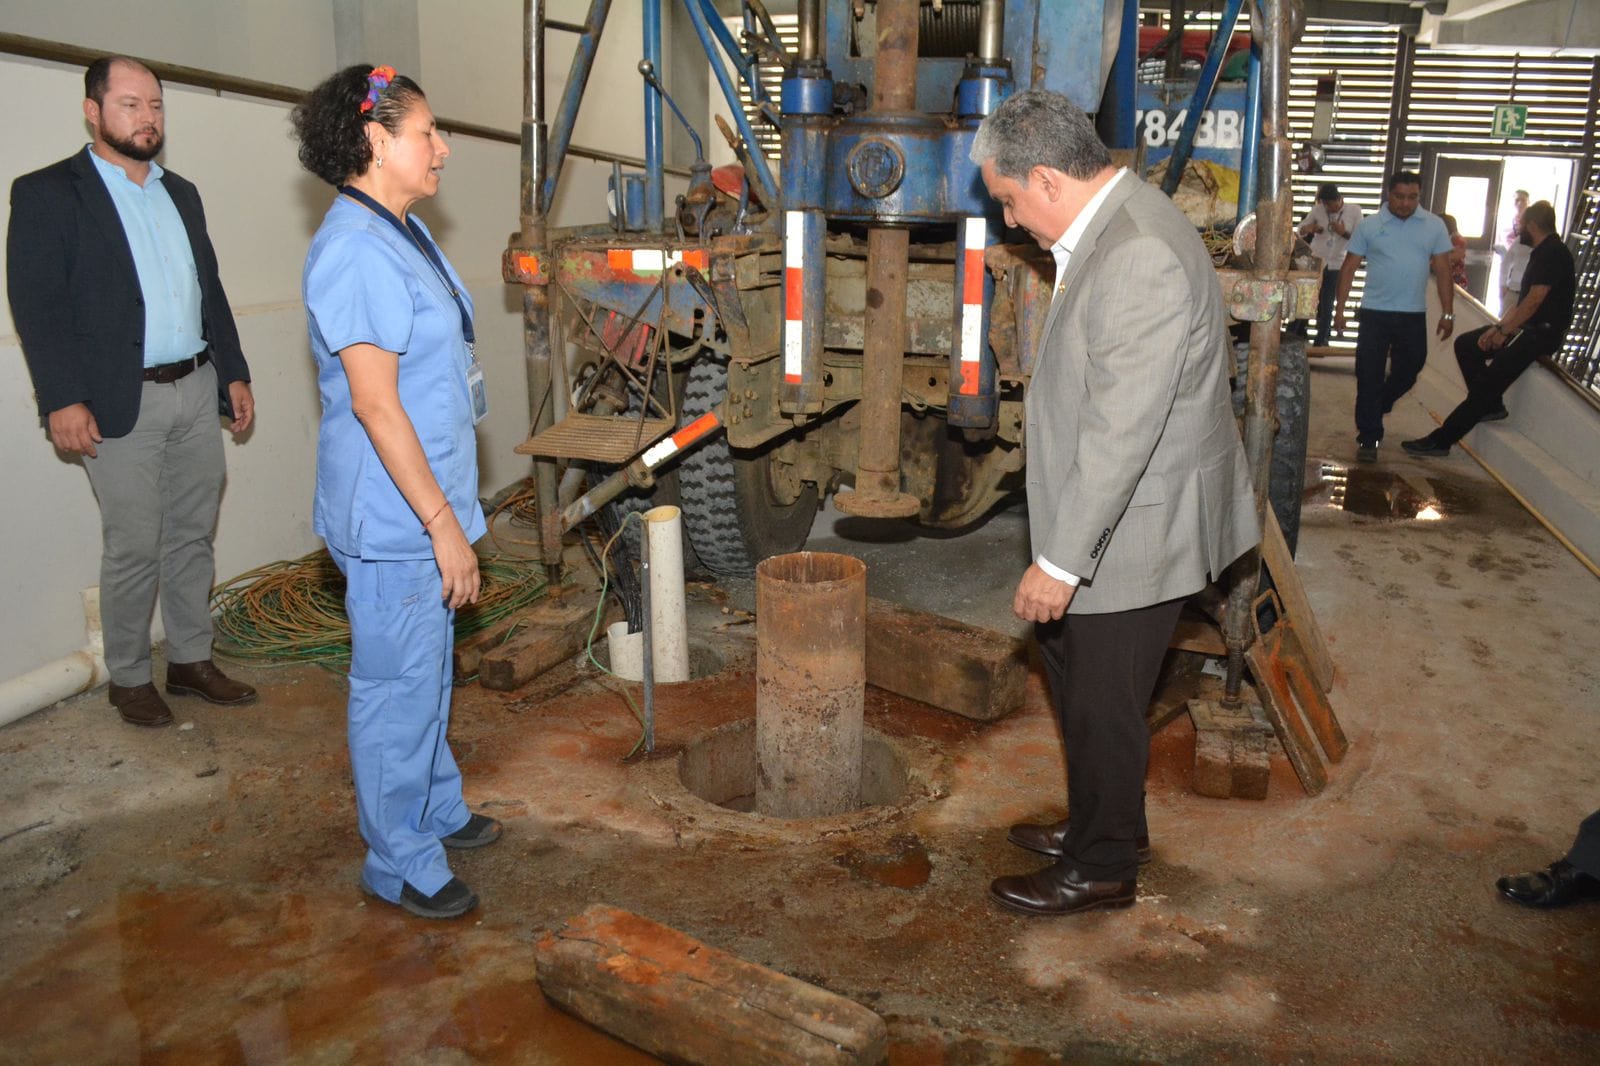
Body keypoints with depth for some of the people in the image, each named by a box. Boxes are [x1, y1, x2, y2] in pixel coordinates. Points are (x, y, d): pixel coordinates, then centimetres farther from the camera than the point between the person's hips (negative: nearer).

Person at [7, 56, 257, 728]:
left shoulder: (181, 194, 16)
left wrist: (234, 373, 13)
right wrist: (63, 400, -17)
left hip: (197, 392, 6)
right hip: (122, 403, -6)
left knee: (192, 536, 12)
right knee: (134, 548, 0)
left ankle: (191, 660, 25)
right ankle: (129, 678, 16)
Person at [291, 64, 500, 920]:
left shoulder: (403, 233, 11)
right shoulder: (356, 250, -20)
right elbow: (374, 403, -24)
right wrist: (443, 523, -22)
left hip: (425, 503, 10)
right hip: (394, 517, -10)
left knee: (428, 669, 22)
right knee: (398, 686, 3)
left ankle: (435, 808, 40)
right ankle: (399, 863, 19)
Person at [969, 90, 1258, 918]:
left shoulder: (1138, 258, -26)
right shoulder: (1111, 228, 7)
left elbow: (1122, 430, -29)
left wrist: (1061, 562, -25)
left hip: (1133, 531, -10)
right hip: (1107, 518, 10)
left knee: (1100, 703, 6)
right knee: (1075, 676, 22)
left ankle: (1101, 868, 28)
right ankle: (1101, 826, 42)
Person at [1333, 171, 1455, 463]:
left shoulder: (1434, 226, 3)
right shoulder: (1369, 225, -1)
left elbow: (1443, 270, 5)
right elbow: (1349, 268, 1)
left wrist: (1447, 313, 1)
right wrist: (1340, 309, -4)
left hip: (1414, 315, 2)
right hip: (1375, 313, -2)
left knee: (1407, 373, 13)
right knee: (1369, 377, -3)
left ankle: (1373, 412, 39)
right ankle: (1368, 438, 4)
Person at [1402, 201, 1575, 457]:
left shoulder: (1553, 253, -15)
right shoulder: (1542, 252, 17)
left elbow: (1534, 300, -21)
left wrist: (1504, 332, -15)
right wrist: (1498, 328, 5)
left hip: (1542, 332, -11)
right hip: (1526, 328, 11)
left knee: (1487, 384, -16)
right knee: (1465, 345, 7)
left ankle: (1441, 441, -19)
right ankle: (1492, 405, 6)